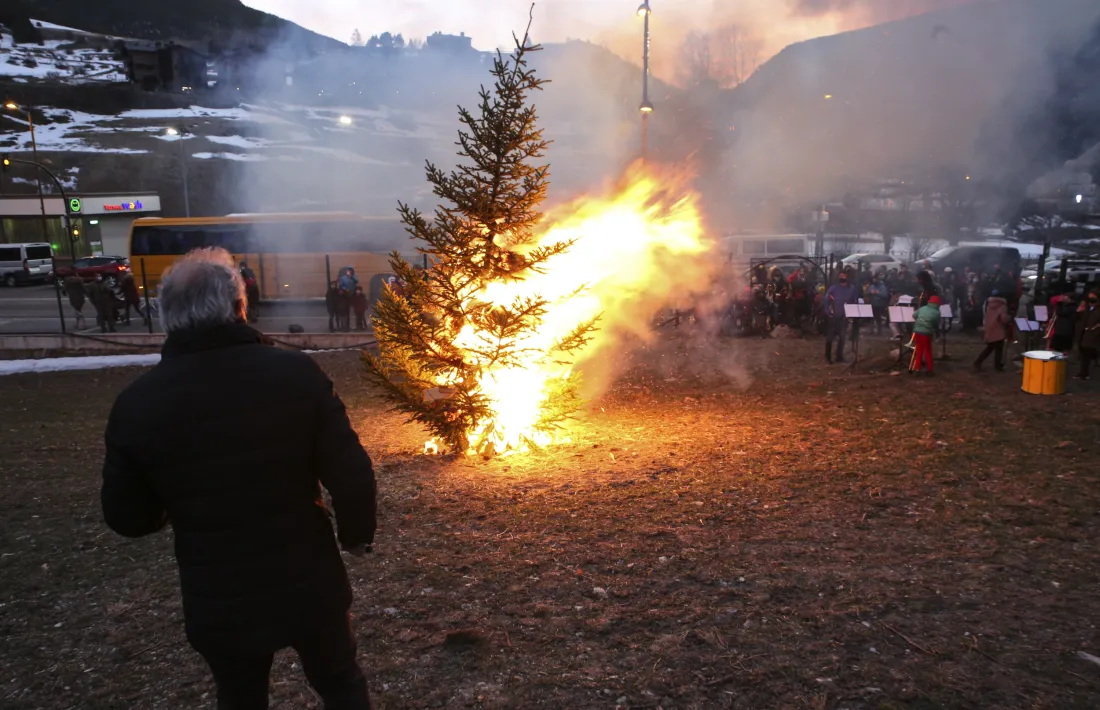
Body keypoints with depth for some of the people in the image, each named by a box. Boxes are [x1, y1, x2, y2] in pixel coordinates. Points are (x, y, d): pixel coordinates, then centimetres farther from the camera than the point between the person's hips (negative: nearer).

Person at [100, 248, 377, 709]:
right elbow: (352, 474, -16)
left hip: (218, 603, 1)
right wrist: (357, 534, 4)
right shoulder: (297, 372, -17)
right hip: (309, 584, -1)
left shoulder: (136, 403, -13)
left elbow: (127, 518, -2)